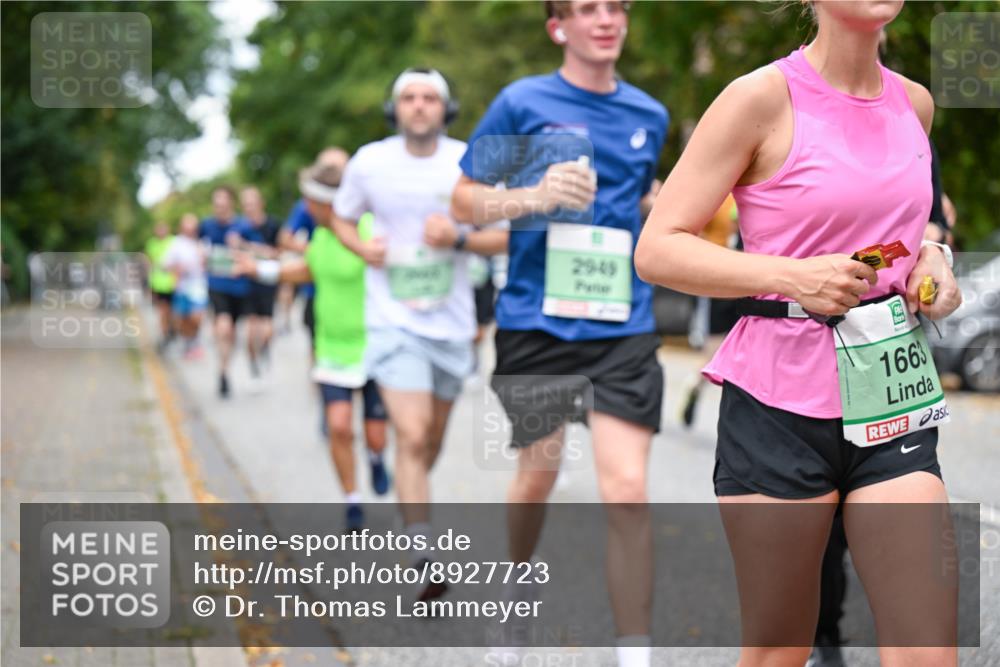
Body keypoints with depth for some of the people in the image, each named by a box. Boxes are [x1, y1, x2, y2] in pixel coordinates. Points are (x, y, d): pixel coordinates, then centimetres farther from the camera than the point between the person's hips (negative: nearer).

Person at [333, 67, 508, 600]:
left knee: (432, 440, 17)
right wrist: (361, 246, -7)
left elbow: (504, 237, 1)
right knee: (412, 437, -17)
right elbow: (342, 217, 14)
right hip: (394, 319, -2)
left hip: (451, 321, 2)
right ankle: (422, 553, -15)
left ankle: (410, 502, 46)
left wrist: (459, 239, -17)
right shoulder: (370, 162, -3)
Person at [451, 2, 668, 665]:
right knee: (538, 475, 11)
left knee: (627, 490, -10)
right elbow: (463, 201, 2)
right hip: (537, 319, -1)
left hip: (624, 327, 2)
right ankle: (517, 594, 41)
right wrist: (534, 196, -15)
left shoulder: (649, 115, 10)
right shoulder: (522, 103, -1)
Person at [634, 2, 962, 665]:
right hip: (782, 403, -5)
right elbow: (657, 249, -10)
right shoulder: (763, 98, -8)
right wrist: (791, 276, -23)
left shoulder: (915, 103, 9)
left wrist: (931, 258, 7)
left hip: (891, 399, 5)